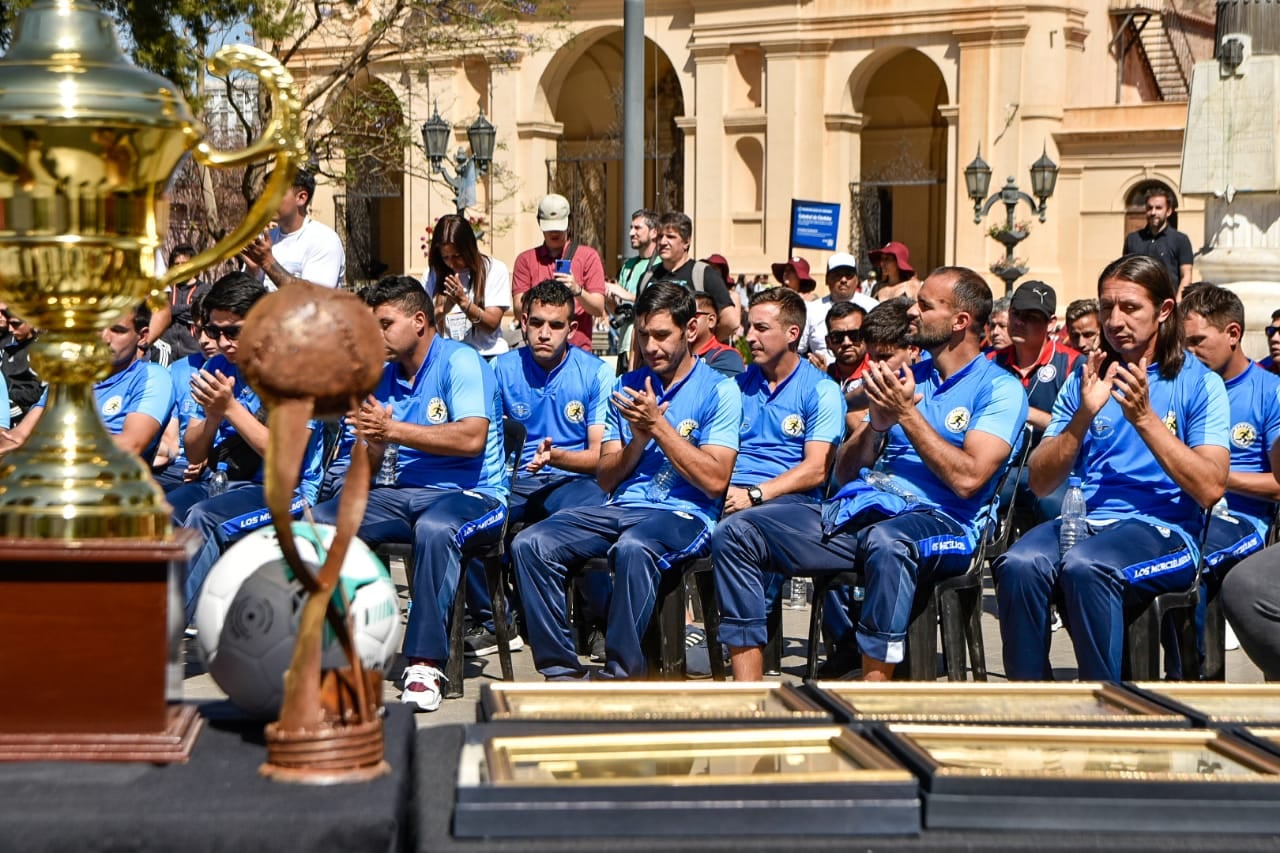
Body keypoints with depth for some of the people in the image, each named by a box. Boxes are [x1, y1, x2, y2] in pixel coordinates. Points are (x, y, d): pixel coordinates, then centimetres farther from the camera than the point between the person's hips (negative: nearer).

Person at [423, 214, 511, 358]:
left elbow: (492, 324, -2)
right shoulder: (434, 272, 9)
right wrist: (442, 309, -15)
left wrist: (464, 302, -17)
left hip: (487, 355, -2)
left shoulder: (495, 270, 2)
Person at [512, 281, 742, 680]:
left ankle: (622, 676, -29)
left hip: (682, 515, -6)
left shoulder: (719, 389, 2)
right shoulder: (626, 387, 17)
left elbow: (715, 480, -9)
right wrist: (639, 437, -5)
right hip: (620, 508, 6)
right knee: (529, 545, -18)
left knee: (633, 548, -40)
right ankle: (562, 672, -16)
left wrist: (658, 426, -9)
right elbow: (606, 478, 14)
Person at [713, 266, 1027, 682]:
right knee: (736, 535, -13)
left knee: (886, 541, -43)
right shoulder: (906, 378, 23)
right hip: (856, 510, 7)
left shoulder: (999, 389, 3)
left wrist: (907, 414, -9)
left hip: (938, 521, -6)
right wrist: (876, 422, -1)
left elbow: (967, 479, -13)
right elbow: (844, 471, 19)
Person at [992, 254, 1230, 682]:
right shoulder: (1085, 379, 17)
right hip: (1083, 519, 4)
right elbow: (1041, 483, 8)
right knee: (1018, 563, -30)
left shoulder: (1199, 382, 5)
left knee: (1085, 564, -36)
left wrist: (1144, 417, -12)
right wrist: (1084, 414, -6)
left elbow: (1210, 489, -8)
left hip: (1162, 530, -4)